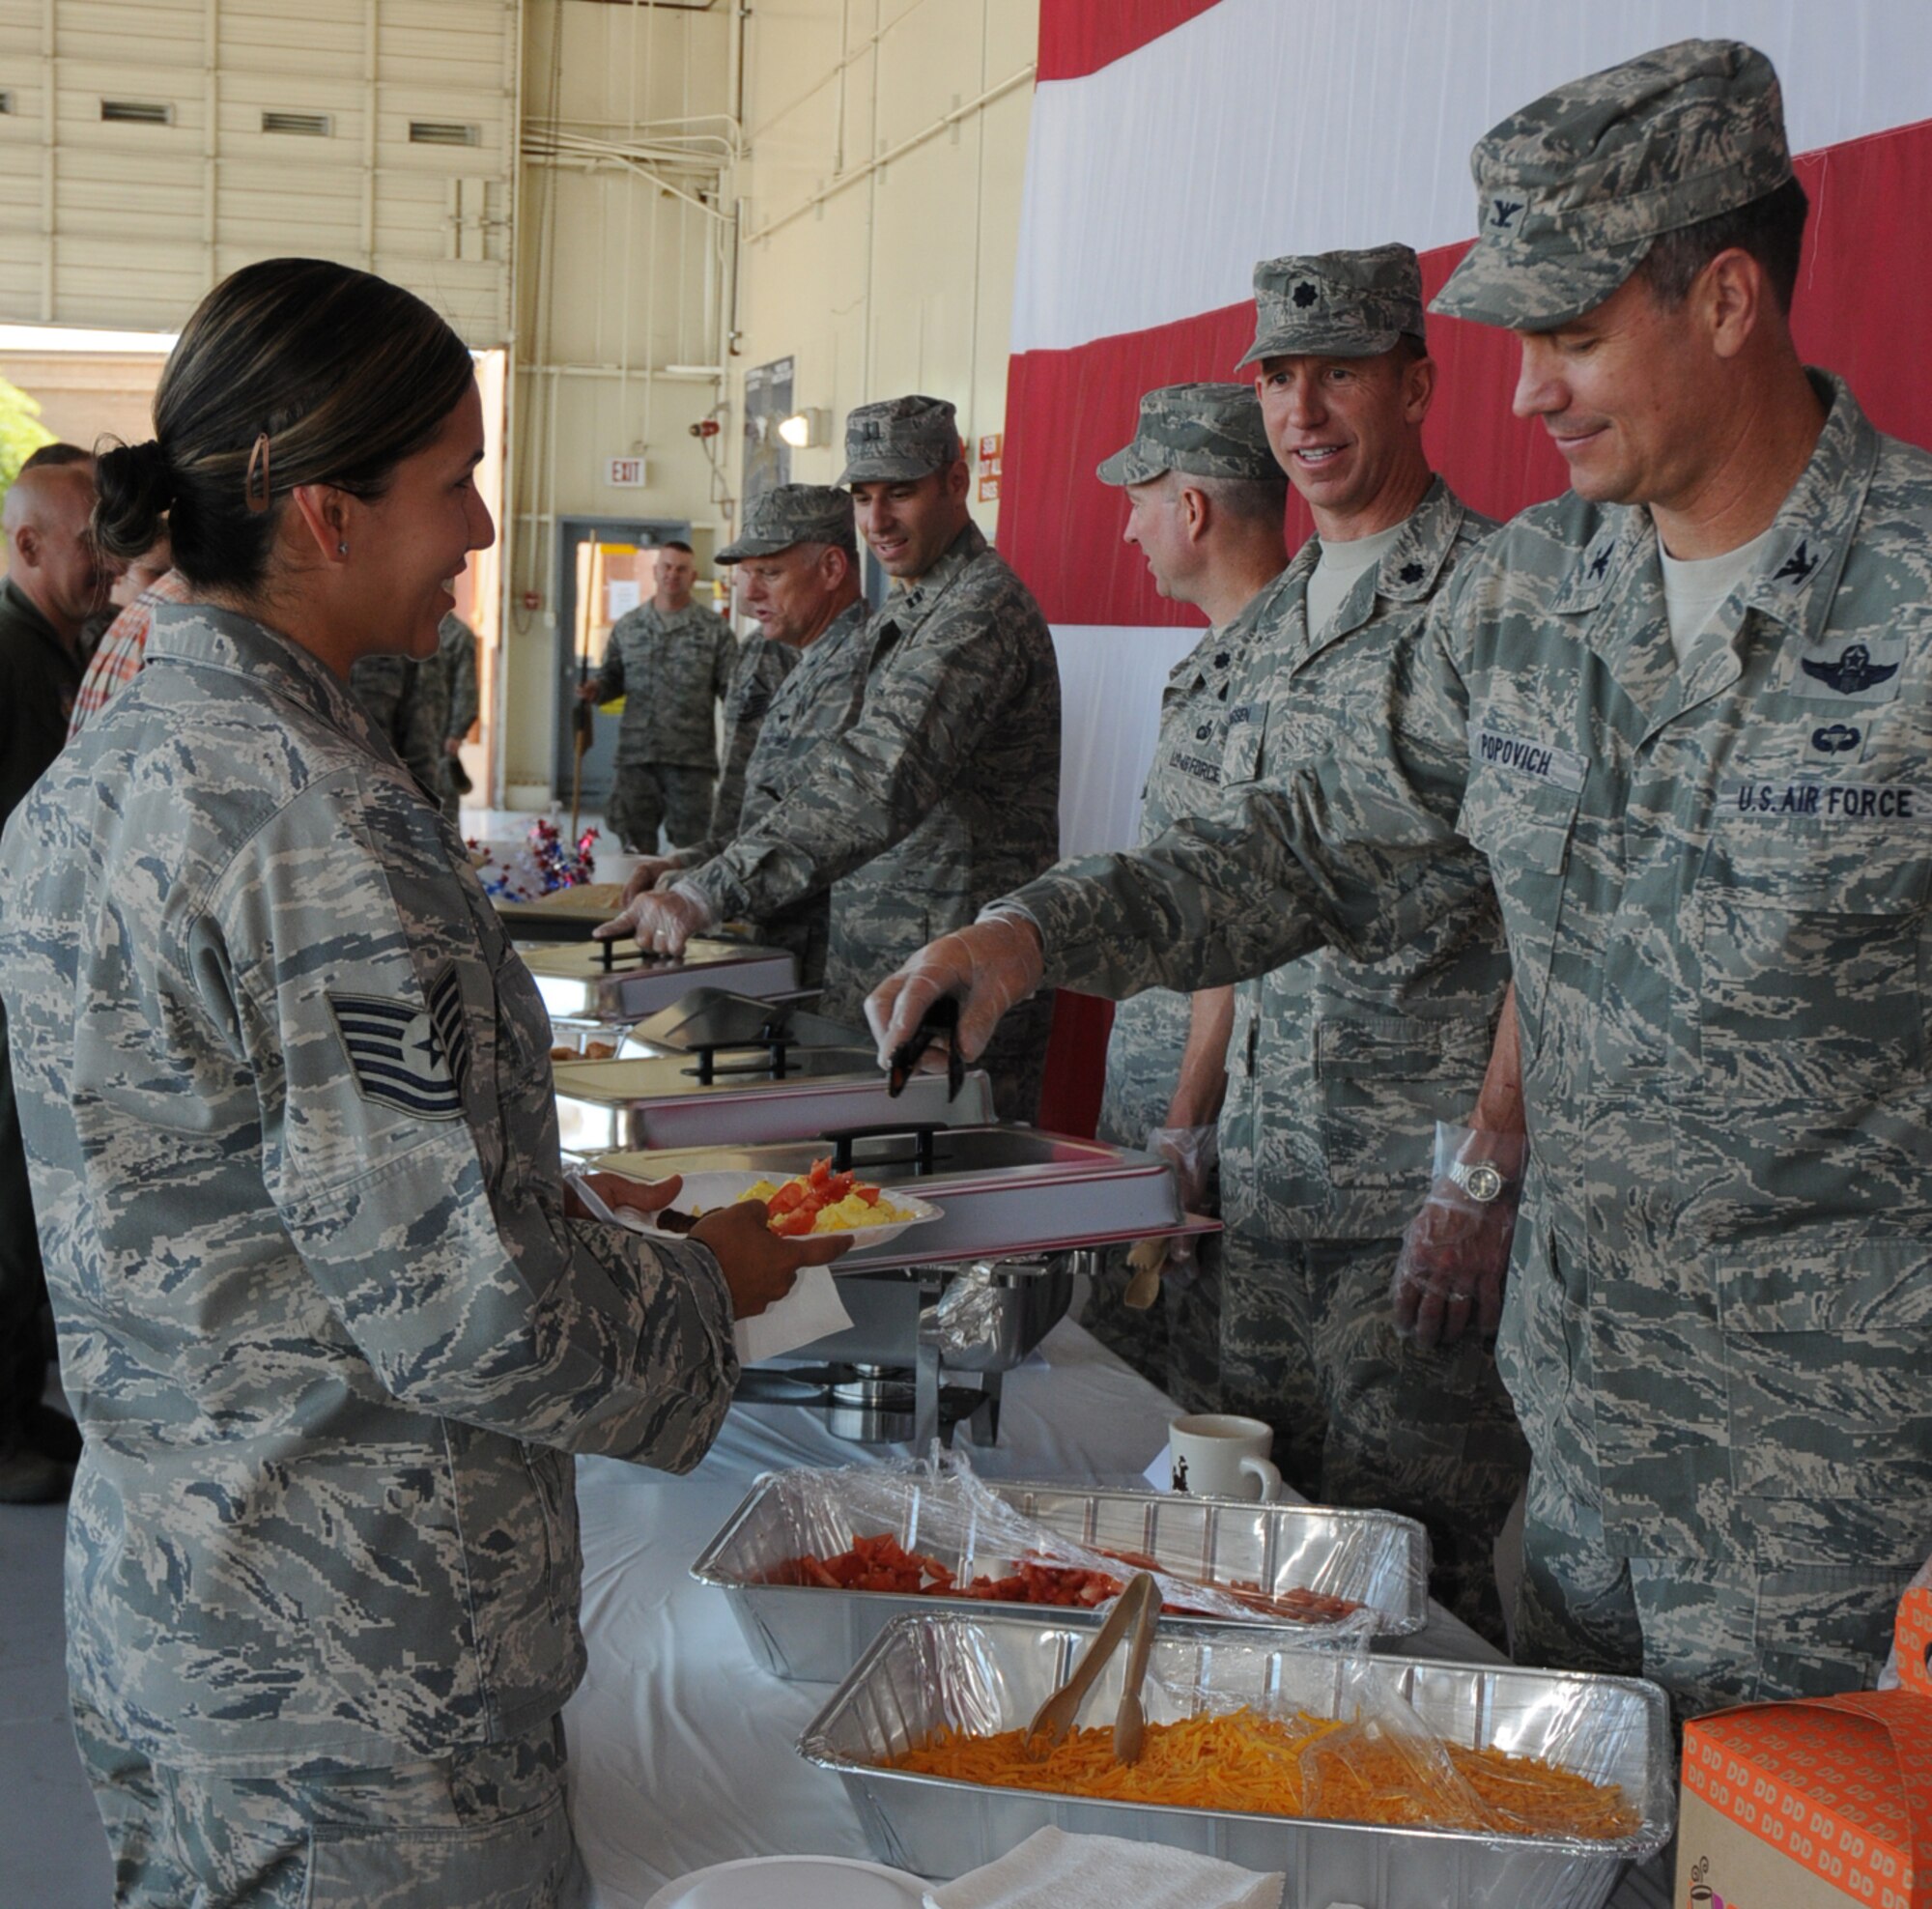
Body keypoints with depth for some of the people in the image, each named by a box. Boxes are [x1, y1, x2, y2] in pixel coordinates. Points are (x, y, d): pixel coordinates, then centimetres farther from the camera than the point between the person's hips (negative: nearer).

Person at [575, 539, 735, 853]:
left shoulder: (714, 629, 4)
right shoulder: (628, 626, 12)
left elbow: (731, 687, 2)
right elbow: (613, 677, 19)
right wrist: (595, 690, -2)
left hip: (690, 757, -3)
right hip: (636, 754, 3)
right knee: (635, 846, 7)